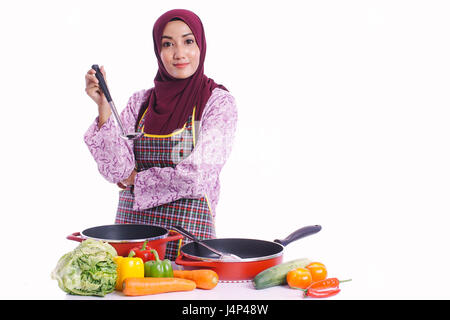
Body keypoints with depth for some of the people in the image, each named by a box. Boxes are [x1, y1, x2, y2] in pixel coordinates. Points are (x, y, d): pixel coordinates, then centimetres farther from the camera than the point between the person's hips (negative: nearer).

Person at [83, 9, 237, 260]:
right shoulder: (140, 103, 8)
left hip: (187, 231, -3)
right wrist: (104, 108, -10)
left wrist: (137, 179, -2)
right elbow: (117, 171, -2)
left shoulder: (219, 102, -4)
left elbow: (197, 175, -14)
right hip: (132, 222, 3)